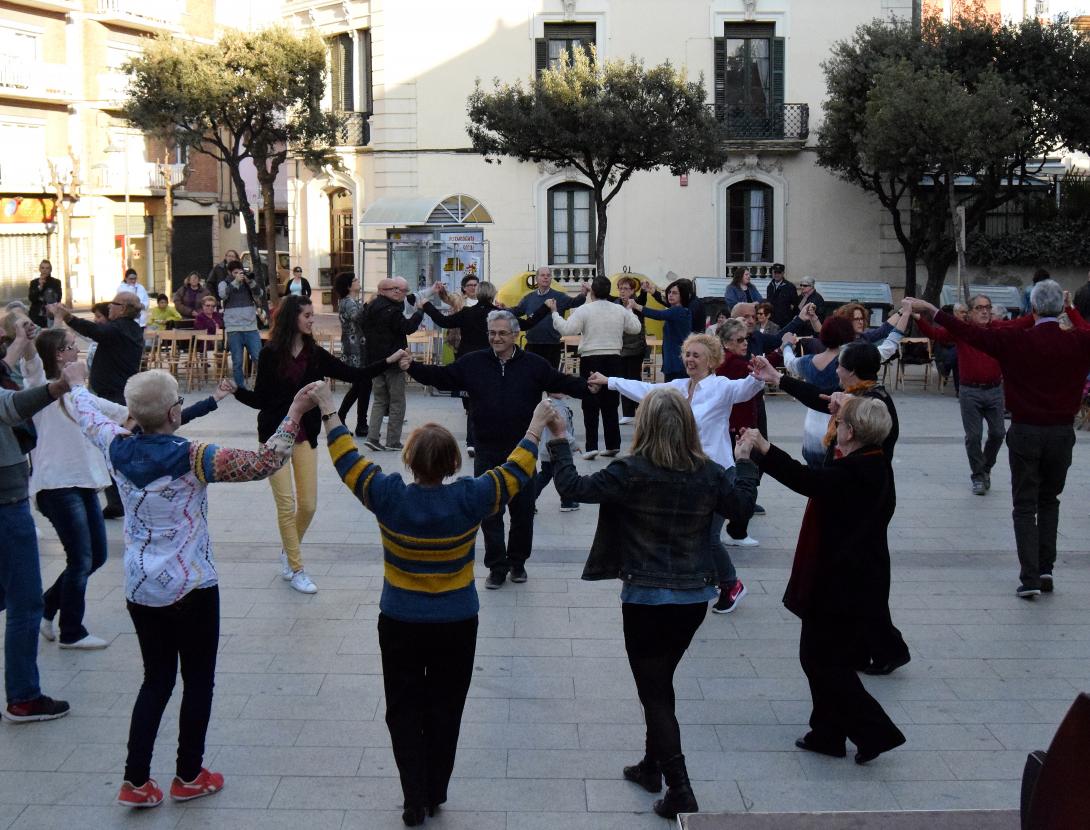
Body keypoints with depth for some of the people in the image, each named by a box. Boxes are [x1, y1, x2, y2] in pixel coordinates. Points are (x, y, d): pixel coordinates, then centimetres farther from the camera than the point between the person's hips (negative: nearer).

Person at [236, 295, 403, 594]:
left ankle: (288, 552, 31)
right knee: (286, 504, -3)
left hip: (304, 435, 4)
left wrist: (388, 361, -8)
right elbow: (260, 399, -6)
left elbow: (352, 374, -1)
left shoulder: (315, 354, 1)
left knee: (308, 505, 4)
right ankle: (296, 569, 8)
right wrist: (236, 390, -23)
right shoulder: (272, 355, -9)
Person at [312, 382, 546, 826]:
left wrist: (328, 411, 5)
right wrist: (537, 425, 8)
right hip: (457, 625, 1)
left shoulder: (388, 497, -19)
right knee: (445, 711, 16)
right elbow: (516, 471, -5)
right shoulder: (469, 499, -18)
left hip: (400, 624, -1)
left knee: (405, 712, 12)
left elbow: (347, 459, -7)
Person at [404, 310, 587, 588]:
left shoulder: (534, 364, -1)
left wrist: (589, 388, -13)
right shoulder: (473, 362, 1)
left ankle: (517, 562, 26)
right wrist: (412, 367, -6)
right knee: (490, 512, 2)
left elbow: (563, 383, 2)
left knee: (522, 510, 9)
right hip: (487, 453, 0)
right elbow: (441, 377, 5)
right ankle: (497, 567, 12)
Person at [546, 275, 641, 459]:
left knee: (590, 405, 0)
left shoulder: (584, 310, -9)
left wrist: (554, 312, -2)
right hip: (613, 359, 4)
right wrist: (631, 311, 28)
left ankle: (591, 446, -7)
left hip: (590, 359, -3)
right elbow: (636, 328, 12)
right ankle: (612, 445, 12)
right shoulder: (620, 310, 3)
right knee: (610, 404, 11)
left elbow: (566, 329, -15)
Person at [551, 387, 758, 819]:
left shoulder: (631, 472, -16)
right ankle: (652, 766, 37)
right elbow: (743, 504, 12)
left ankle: (680, 793, -1)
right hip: (695, 595, 5)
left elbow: (573, 487, -12)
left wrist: (559, 441, 1)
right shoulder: (709, 473, -3)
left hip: (646, 597, -5)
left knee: (654, 693, 4)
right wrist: (745, 462, 27)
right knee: (661, 683, 24)